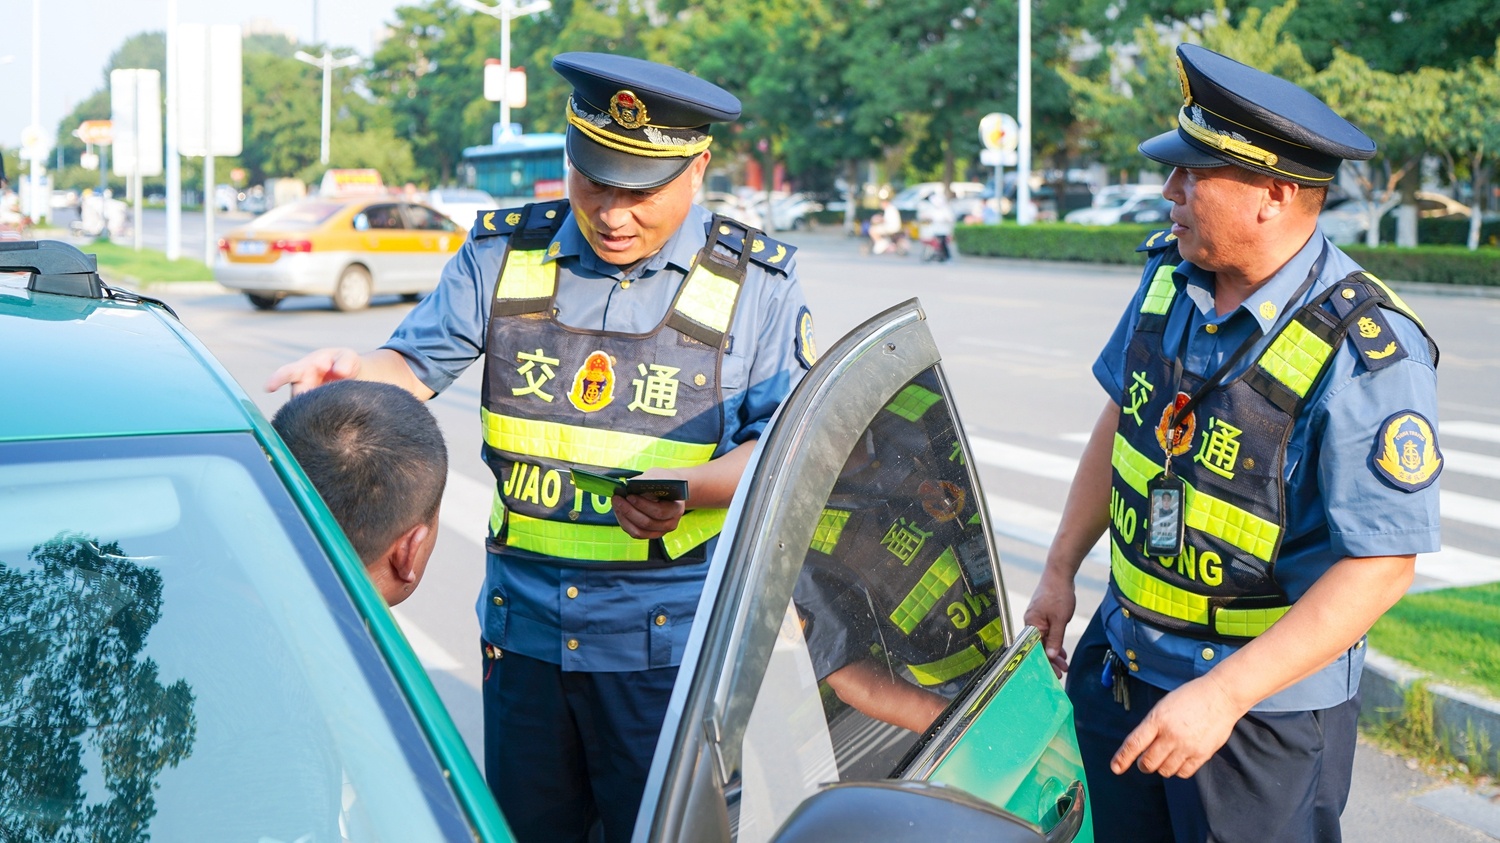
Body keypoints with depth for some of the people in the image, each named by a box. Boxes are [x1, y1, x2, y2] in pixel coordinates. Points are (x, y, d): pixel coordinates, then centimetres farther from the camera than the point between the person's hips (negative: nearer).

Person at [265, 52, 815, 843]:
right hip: (523, 624, 3)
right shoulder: (503, 255, 4)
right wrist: (355, 372, -21)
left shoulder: (755, 283, -3)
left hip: (670, 639, -3)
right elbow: (416, 366, 3)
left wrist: (687, 488, -25)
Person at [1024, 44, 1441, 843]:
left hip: (1265, 702, -6)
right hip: (1121, 658, 6)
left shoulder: (1366, 352, -24)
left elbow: (1381, 565, -24)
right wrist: (1060, 570, 14)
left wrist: (1224, 695, -27)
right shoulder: (1171, 274, -2)